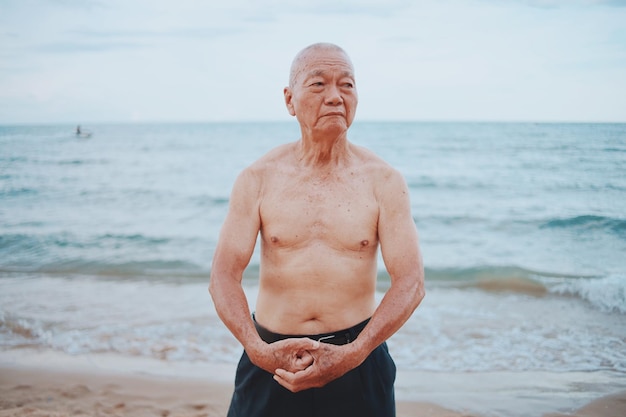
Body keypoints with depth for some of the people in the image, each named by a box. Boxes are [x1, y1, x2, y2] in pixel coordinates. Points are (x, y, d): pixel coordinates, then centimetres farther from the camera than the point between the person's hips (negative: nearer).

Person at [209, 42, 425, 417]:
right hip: (270, 360, 1)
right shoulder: (258, 179, -2)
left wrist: (351, 355, -20)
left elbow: (411, 282, -9)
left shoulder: (384, 181, -3)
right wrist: (258, 349, -21)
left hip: (357, 361, 0)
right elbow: (224, 276, -6)